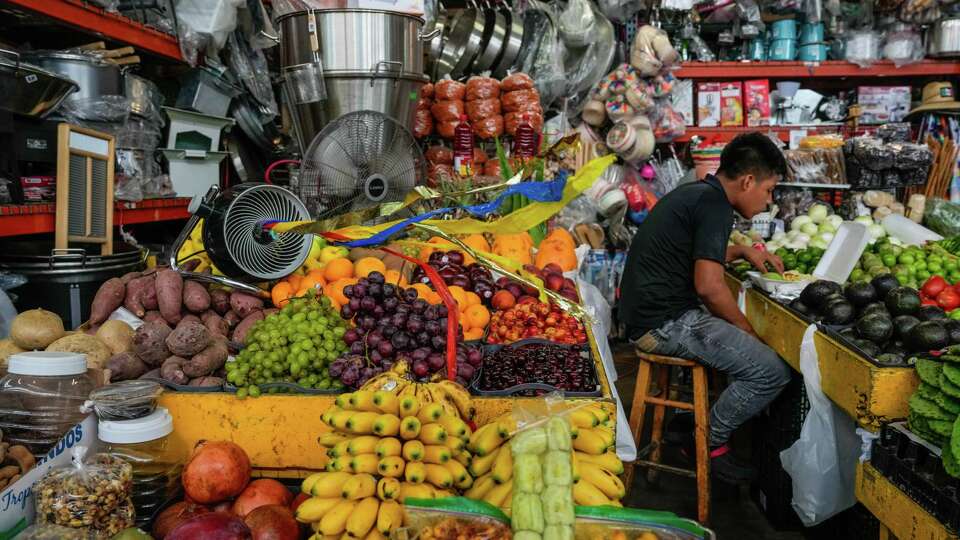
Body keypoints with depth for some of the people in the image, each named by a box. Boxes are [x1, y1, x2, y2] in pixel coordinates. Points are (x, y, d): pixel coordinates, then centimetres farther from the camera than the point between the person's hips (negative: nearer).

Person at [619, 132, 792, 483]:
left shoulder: (694, 192, 17)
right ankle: (710, 442, 5)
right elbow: (708, 285, -21)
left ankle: (702, 420, 22)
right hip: (665, 323, -11)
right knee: (773, 372, -13)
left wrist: (743, 252, 24)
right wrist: (750, 332, -6)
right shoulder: (715, 205, -13)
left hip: (646, 313, 11)